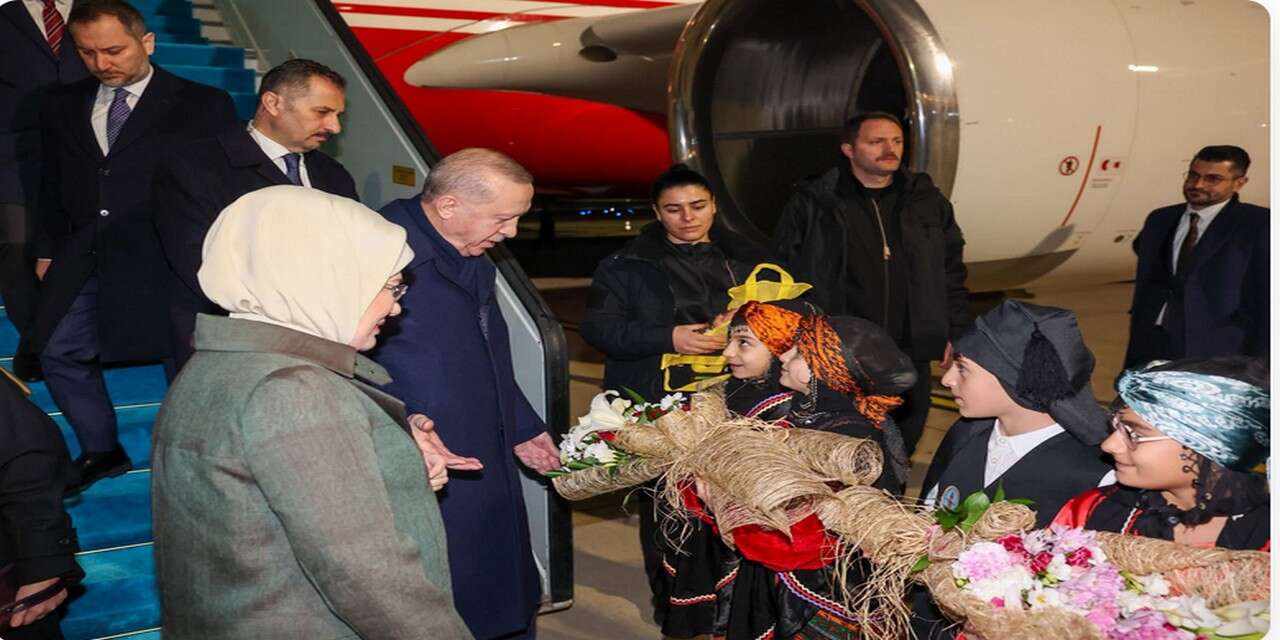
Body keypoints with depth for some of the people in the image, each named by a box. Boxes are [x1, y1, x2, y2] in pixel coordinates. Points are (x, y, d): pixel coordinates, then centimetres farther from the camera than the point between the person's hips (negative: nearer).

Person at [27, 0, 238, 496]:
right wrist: (47, 249, 14)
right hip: (84, 258, 5)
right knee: (59, 350, 4)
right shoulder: (62, 106, 14)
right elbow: (52, 185, 20)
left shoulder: (202, 105, 0)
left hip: (165, 255, -5)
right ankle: (100, 451, 23)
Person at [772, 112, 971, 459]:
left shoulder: (928, 202, 8)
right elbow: (787, 276, -1)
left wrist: (955, 335, 9)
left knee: (902, 448, 14)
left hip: (910, 358, 4)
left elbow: (952, 273, 14)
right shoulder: (811, 205, -3)